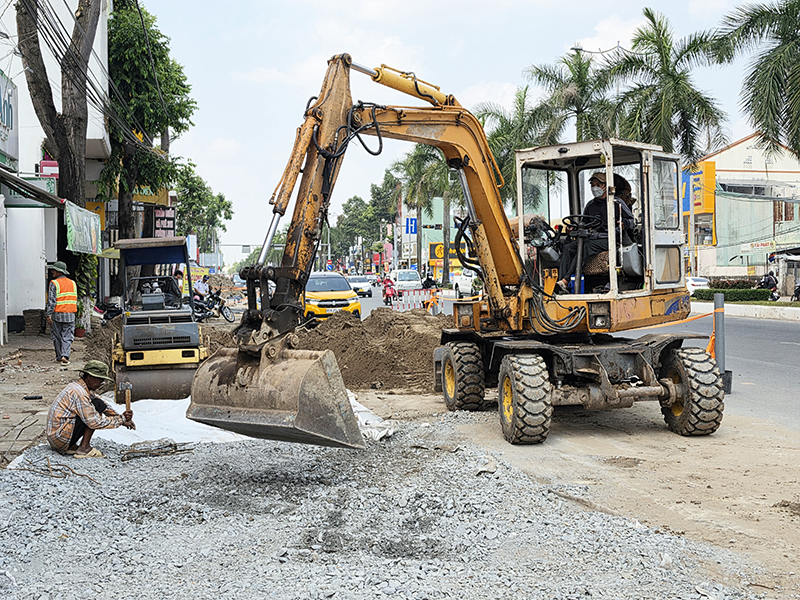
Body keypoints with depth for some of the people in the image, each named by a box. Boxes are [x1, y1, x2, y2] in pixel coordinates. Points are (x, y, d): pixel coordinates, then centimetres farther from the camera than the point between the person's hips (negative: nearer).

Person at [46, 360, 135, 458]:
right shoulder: (79, 393, -19)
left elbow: (105, 407, 17)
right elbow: (94, 422, -23)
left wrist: (122, 419, 5)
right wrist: (121, 419, -16)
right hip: (60, 437, -10)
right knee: (97, 406, -13)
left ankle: (70, 447, 10)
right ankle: (84, 448, -12)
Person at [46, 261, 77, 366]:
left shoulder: (54, 283, -7)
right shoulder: (72, 283, 9)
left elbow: (51, 301, -12)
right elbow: (75, 300, 13)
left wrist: (49, 314, -11)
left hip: (57, 314, -3)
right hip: (70, 315, 3)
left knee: (57, 337, 9)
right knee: (67, 337, 3)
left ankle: (59, 357, 14)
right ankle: (65, 356, -13)